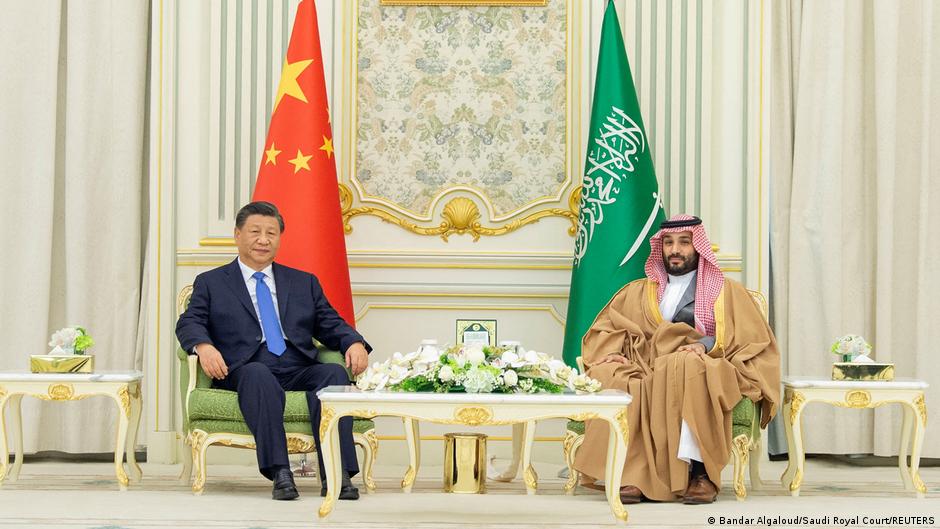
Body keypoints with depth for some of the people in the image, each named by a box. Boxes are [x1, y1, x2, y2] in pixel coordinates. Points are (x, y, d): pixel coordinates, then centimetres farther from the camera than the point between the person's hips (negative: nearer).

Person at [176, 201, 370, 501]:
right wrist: (204, 346, -19)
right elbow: (189, 323, 5)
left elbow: (331, 325, 19)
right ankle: (279, 473, -44)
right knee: (258, 373, -38)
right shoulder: (210, 283, 19)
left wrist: (354, 343, -5)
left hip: (300, 372, 3)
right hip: (245, 372, -2)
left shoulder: (305, 283, 26)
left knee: (334, 373, -30)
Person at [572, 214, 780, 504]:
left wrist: (707, 345, -15)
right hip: (644, 371, 3)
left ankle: (700, 470, -36)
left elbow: (753, 341, 3)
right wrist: (612, 352, -7)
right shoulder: (637, 292, 25)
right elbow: (603, 332, 17)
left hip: (704, 372, -2)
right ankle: (632, 472, -38)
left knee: (686, 368, -38)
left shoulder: (727, 292, 16)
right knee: (610, 376, -31)